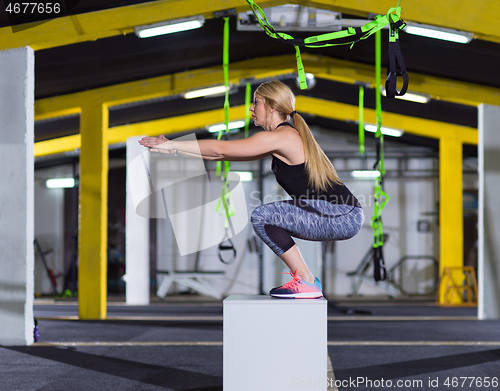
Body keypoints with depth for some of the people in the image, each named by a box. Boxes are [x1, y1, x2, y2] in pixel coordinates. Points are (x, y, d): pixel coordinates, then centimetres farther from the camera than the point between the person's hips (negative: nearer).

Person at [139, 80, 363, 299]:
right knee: (269, 219, 17)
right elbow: (225, 153, 19)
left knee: (262, 217, -13)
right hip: (340, 215, 10)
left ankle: (307, 283, -8)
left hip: (344, 217, -10)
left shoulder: (280, 137, -11)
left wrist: (172, 145, -1)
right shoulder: (285, 137, 18)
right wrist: (175, 149, 17)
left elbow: (221, 149, -10)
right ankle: (302, 278, 17)